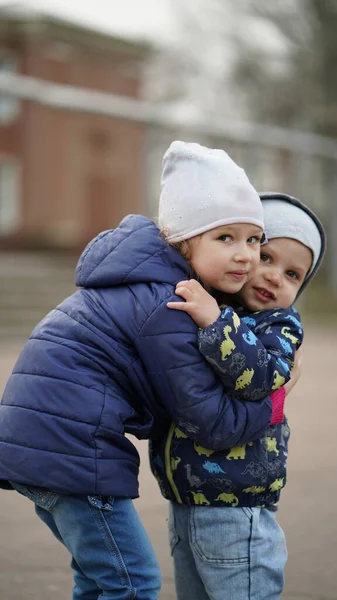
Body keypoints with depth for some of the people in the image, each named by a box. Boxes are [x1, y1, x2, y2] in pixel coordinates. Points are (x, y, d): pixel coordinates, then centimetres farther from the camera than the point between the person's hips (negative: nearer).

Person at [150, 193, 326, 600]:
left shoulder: (280, 325, -6)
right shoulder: (195, 310, 10)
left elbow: (259, 377, -27)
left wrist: (216, 322, -31)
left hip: (236, 510, -7)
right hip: (183, 506, 7)